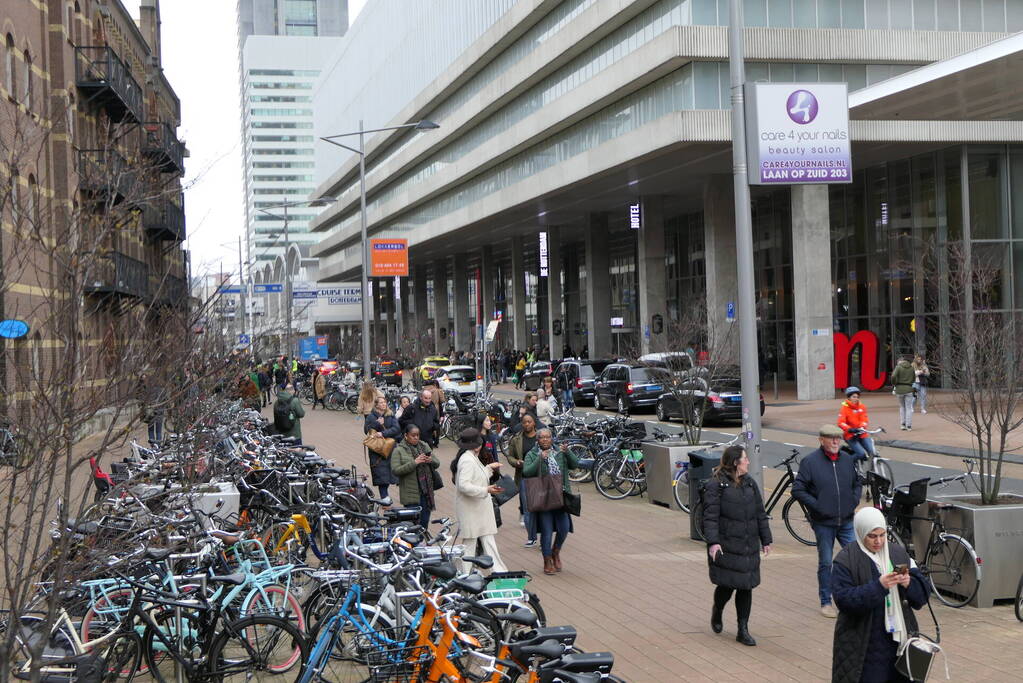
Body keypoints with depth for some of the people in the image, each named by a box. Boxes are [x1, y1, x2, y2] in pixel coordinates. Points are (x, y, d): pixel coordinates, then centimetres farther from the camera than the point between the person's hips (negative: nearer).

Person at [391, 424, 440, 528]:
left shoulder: (424, 446, 12)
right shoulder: (399, 451, -4)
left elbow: (437, 463, 13)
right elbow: (395, 470, -15)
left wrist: (430, 460, -11)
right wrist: (414, 463, -22)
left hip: (426, 492, 5)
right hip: (411, 494, -5)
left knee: (424, 521, 9)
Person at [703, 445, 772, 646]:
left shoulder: (750, 483, 12)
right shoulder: (716, 485, -8)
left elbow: (760, 514, 16)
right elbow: (710, 516, -13)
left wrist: (766, 540, 15)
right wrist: (713, 542, -22)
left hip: (749, 547, 6)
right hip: (726, 546, -5)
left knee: (746, 587, 4)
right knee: (727, 585, -1)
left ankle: (743, 630, 12)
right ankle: (717, 612, 31)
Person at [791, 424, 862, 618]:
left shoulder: (848, 459, 7)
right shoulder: (810, 462, -8)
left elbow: (857, 484, 22)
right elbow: (797, 490, -8)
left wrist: (854, 502, 7)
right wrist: (816, 506, -12)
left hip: (847, 521, 4)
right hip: (823, 523, -4)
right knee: (825, 563, 6)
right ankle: (826, 602, 17)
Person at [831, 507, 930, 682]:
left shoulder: (899, 553, 7)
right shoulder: (845, 561, -6)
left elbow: (922, 595, 6)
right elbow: (844, 600, -17)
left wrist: (908, 583, -15)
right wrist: (878, 586, -25)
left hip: (899, 640, 4)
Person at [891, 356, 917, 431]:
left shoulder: (898, 367, -5)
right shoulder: (911, 368, 6)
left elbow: (893, 376, -18)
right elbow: (914, 379, 13)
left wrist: (894, 384, -3)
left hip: (900, 389, -1)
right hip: (908, 389, 1)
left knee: (902, 407, 16)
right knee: (909, 408, 5)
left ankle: (903, 424, 12)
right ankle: (909, 426, 0)